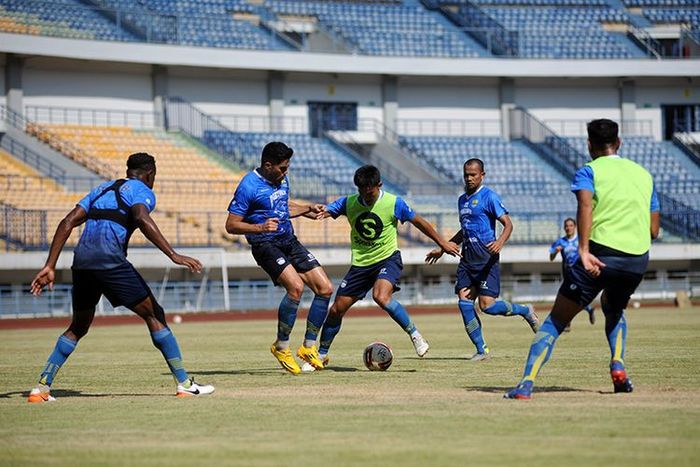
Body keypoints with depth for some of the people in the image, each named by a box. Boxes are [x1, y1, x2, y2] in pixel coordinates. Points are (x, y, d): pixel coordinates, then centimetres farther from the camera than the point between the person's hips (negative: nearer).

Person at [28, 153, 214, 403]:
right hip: (109, 259, -6)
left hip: (81, 260, 6)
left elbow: (67, 223, 20)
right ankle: (184, 384, 0)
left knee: (79, 326, 21)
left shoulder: (102, 189, 29)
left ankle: (42, 387, 12)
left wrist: (50, 267, 17)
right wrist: (174, 256, -21)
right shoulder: (142, 191, 9)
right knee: (153, 315, 3)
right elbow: (142, 218, -15)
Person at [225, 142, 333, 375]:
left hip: (289, 241, 8)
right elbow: (231, 225, -16)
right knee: (296, 287, -28)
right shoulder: (248, 186, -15)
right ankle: (281, 347, -11)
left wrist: (307, 209, 18)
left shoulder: (281, 179, 10)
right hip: (265, 245, -8)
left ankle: (308, 347, 11)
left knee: (325, 288, -2)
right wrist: (260, 227, -30)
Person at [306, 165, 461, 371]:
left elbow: (419, 222, 1)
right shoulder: (348, 203, -4)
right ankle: (321, 355, 21)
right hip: (360, 263, 4)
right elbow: (323, 212, -9)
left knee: (381, 296, -33)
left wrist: (442, 243, 6)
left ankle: (415, 336, -18)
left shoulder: (393, 203, -11)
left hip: (388, 259, -4)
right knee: (337, 309, 3)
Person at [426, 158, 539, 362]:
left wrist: (500, 242, -30)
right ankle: (481, 350, 0)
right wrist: (443, 248, 31)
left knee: (487, 305, -14)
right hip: (467, 259, 7)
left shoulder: (488, 196, -6)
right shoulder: (462, 200, 18)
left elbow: (508, 224, -11)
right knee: (464, 302, -7)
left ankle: (525, 311, 13)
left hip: (486, 258, -7)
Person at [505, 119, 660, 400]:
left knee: (556, 320, 3)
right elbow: (653, 230, 18)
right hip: (638, 259, 4)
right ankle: (618, 365, 10)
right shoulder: (644, 174, 20)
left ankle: (527, 383, -11)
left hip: (600, 254, -4)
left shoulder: (589, 171, 5)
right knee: (613, 309, 34)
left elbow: (585, 204, -17)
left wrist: (584, 250, -25)